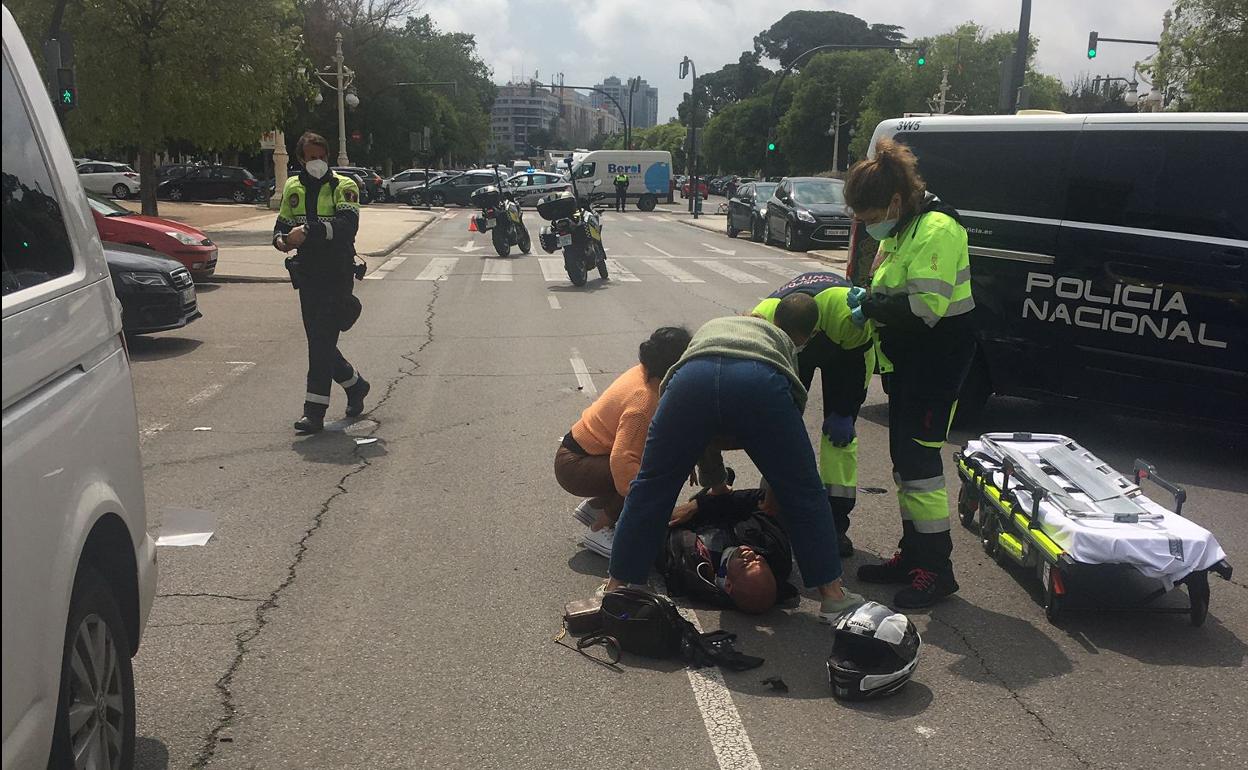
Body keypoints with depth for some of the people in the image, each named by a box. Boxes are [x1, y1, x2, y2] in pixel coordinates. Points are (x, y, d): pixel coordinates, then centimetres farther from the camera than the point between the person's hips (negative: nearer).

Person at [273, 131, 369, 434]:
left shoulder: (343, 187, -5)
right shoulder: (293, 188, 14)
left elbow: (347, 225, -21)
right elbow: (282, 223, 19)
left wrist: (308, 230, -31)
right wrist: (280, 238, -5)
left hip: (336, 274, -6)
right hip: (307, 273, 7)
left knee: (322, 341, -10)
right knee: (318, 341, 12)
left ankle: (314, 411, -7)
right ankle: (355, 384, 35)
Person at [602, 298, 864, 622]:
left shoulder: (712, 326, 47)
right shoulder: (784, 344, 39)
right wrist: (771, 491, 54)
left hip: (691, 378, 2)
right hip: (760, 381, -1)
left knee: (651, 487, 16)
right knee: (803, 493, 15)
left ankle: (615, 587, 23)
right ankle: (832, 594, 22)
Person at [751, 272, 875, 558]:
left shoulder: (847, 311, -44)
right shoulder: (763, 319, -39)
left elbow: (858, 358, -22)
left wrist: (843, 412, -16)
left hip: (844, 350, -2)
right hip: (788, 354, 2)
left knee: (840, 431, -12)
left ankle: (836, 523, -6)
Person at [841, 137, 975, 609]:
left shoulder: (936, 229, -19)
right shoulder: (900, 229, 11)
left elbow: (925, 305, -28)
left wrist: (871, 308, -18)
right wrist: (871, 301, 3)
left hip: (939, 356, -10)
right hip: (907, 358, 10)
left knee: (918, 457, -9)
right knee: (903, 457, 13)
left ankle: (936, 568, 1)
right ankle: (912, 554, 24)